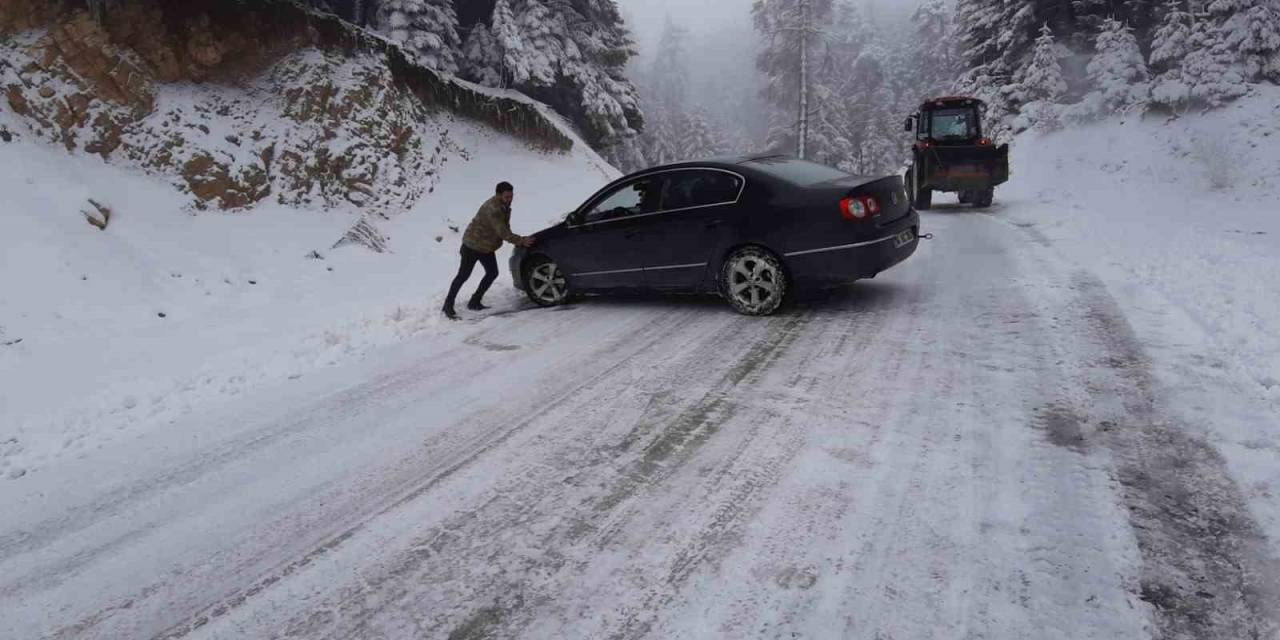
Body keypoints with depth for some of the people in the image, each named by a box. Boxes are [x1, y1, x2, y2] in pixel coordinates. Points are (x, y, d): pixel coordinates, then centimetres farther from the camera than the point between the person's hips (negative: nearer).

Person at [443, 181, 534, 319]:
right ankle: (448, 305, 10)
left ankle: (475, 302, 18)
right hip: (473, 245, -9)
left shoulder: (504, 206, -1)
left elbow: (505, 229, 9)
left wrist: (519, 239, -1)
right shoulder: (492, 209, -31)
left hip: (487, 247, 9)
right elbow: (503, 232, -33)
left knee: (492, 273, 7)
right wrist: (521, 241, -27)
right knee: (463, 276, -2)